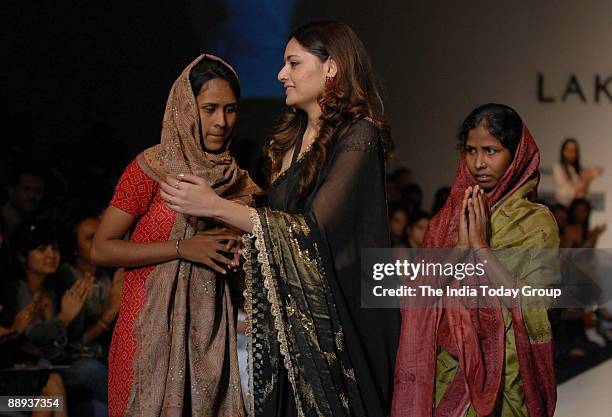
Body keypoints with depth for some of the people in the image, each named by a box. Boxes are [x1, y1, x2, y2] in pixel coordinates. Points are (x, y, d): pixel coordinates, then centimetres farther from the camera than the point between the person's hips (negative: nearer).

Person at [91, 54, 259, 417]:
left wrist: (240, 249, -2)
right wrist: (182, 248, -17)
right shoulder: (152, 168, -7)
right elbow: (101, 249, -11)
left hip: (212, 330, 5)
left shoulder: (236, 180, 9)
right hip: (154, 326, -5)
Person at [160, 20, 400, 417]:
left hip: (337, 317, -7)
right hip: (287, 314, 7)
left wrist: (217, 206, -19)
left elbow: (314, 228, -19)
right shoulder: (294, 137, 14)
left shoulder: (359, 137, -11)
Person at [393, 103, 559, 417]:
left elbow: (530, 306, -17)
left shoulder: (536, 221, -6)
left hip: (505, 372, -3)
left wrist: (481, 247, -16)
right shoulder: (449, 217, 6)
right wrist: (461, 246, -14)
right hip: (449, 366, 3)